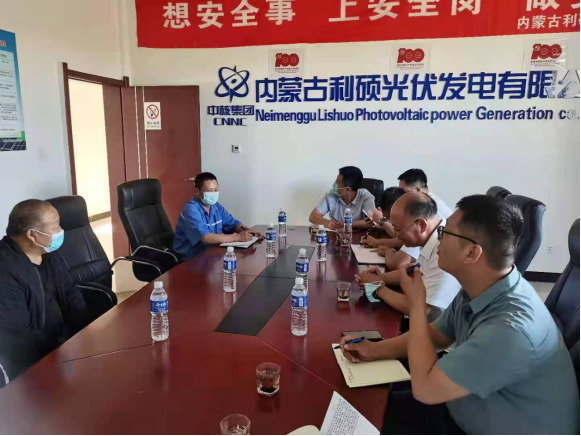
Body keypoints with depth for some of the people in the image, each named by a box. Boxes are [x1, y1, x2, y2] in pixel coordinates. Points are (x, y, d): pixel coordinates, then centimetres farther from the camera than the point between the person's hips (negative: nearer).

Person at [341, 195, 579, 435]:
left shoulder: (510, 328, -37)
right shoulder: (477, 290, -9)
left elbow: (425, 388, -29)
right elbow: (434, 334, 9)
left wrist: (416, 303, -23)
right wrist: (375, 349, -3)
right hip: (467, 413, 7)